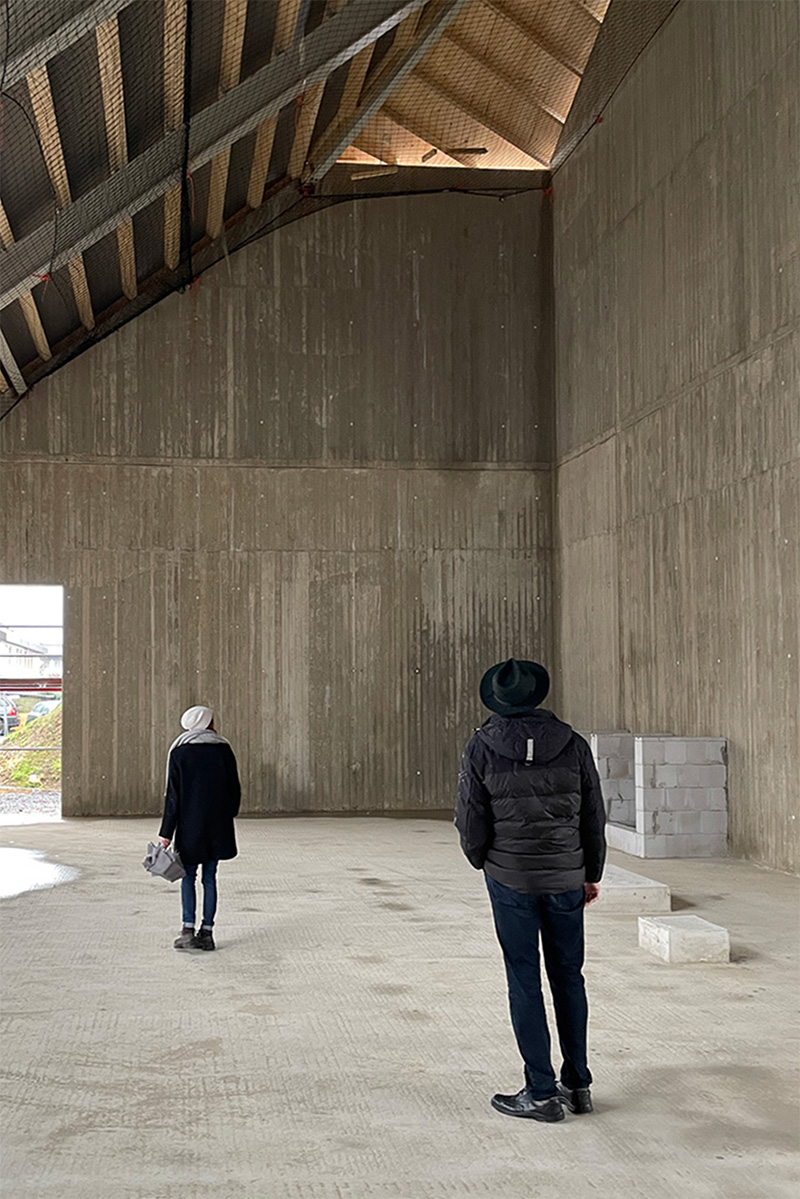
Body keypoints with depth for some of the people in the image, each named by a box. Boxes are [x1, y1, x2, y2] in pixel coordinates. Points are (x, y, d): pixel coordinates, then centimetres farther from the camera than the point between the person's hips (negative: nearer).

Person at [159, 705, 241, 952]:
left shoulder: (179, 752, -4)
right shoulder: (222, 749, 0)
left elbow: (173, 795, -6)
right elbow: (234, 789, 4)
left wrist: (166, 833, -4)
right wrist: (228, 815, 21)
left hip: (189, 826, -1)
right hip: (217, 827, 2)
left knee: (188, 876, 8)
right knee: (210, 878, 8)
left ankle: (189, 930, -1)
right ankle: (207, 932, 8)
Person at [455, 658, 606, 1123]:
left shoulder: (481, 748, -9)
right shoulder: (572, 744, -3)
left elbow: (471, 822, -5)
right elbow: (594, 817, 4)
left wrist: (483, 862, 15)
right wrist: (592, 873, 17)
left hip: (511, 879, -2)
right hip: (566, 879, 2)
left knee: (525, 981, 5)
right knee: (569, 976, 15)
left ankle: (542, 1093, 8)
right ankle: (578, 1084, 22)